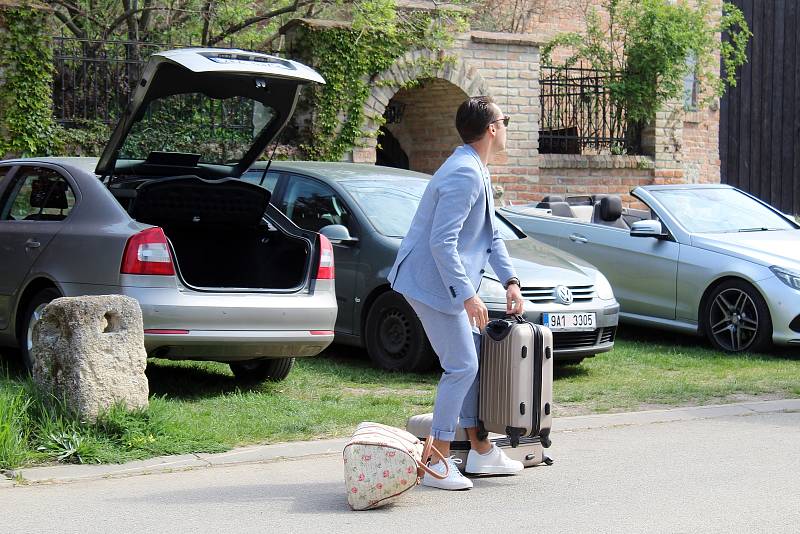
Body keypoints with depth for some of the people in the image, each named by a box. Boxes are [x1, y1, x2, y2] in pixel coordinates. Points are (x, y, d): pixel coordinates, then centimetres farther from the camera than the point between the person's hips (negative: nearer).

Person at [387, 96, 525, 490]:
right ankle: (437, 463, -3)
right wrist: (467, 296, -25)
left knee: (473, 361, 14)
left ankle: (480, 450, 23)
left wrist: (510, 280, 10)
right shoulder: (464, 174, -20)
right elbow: (442, 242, -25)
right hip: (433, 281, -11)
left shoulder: (477, 171, 14)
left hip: (450, 282, 11)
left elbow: (490, 235, 20)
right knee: (462, 366, -8)